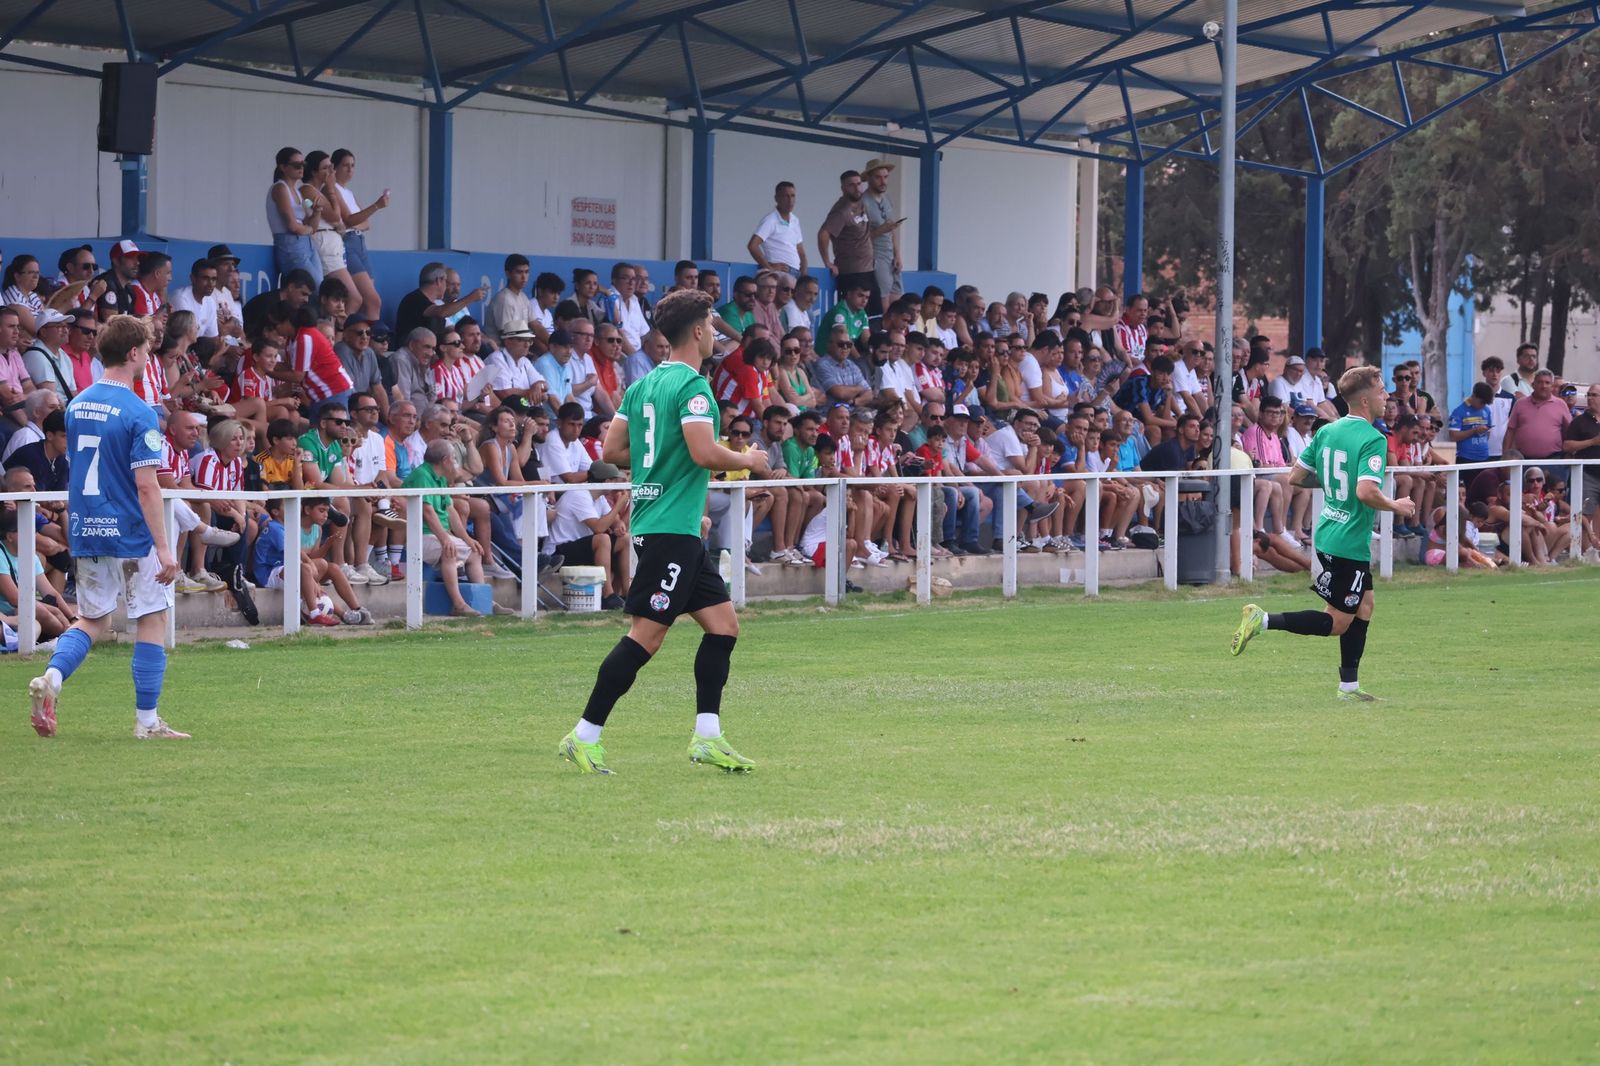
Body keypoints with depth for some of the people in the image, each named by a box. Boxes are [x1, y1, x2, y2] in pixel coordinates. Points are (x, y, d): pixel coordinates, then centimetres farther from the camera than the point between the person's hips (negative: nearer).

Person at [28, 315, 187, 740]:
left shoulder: (77, 406, 6)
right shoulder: (138, 414, -15)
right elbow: (146, 486, -18)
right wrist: (164, 548, -16)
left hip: (86, 532, 6)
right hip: (131, 534, -6)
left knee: (92, 620, 17)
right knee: (152, 619, 7)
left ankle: (51, 678, -9)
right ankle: (147, 720, 8)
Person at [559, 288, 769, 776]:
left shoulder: (642, 386, 13)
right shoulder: (692, 386, -13)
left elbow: (612, 449, 15)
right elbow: (705, 453, -23)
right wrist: (748, 461, -5)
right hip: (671, 528, -10)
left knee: (723, 624, 10)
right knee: (646, 635, -8)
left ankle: (707, 737, 8)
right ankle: (584, 736, -5)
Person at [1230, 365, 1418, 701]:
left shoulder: (1326, 431, 5)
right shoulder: (1373, 440, -19)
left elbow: (1295, 477, 9)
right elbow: (1366, 492, -31)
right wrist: (1395, 506, -12)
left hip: (1327, 535, 9)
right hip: (1350, 544, -9)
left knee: (1364, 605, 19)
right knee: (1338, 622, 0)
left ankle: (1349, 686, 23)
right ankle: (1264, 621, -11)